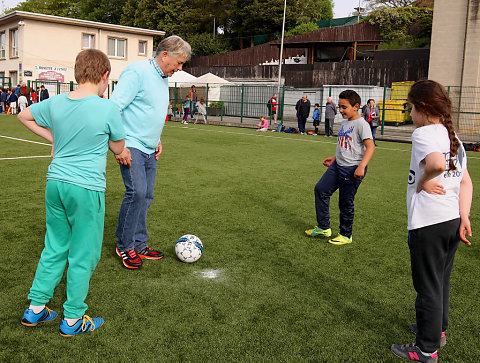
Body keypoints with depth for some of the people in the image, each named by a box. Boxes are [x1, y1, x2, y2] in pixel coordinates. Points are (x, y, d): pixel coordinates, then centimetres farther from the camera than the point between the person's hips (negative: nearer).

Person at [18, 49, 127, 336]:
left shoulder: (56, 103, 3)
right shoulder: (108, 109, -12)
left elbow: (24, 116, 21)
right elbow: (118, 148, 1)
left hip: (55, 183, 6)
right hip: (87, 189, -6)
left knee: (54, 248, 20)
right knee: (83, 255, 8)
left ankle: (36, 309, 29)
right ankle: (73, 319, 20)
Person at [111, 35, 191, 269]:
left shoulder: (163, 78, 15)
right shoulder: (137, 72, -13)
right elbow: (114, 107, -18)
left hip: (149, 149, 9)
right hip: (131, 147, -9)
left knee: (146, 196, 10)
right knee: (137, 192, -14)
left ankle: (139, 245, 21)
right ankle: (124, 246, 3)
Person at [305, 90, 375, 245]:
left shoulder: (361, 124, -14)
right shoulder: (344, 123, 13)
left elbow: (370, 146, -21)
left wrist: (361, 166, -31)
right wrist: (334, 158, 22)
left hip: (352, 169, -9)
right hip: (338, 165, 9)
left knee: (345, 202, 0)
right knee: (321, 189, 5)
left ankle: (346, 235, 19)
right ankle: (323, 227, 16)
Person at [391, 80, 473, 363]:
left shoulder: (423, 133, -13)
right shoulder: (453, 136, 12)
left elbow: (437, 162, -35)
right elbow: (466, 182, 9)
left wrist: (423, 180, -16)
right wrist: (464, 218, 6)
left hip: (428, 224, -9)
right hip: (453, 220, 9)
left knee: (428, 286, 4)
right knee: (442, 280, 23)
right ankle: (438, 329, 42)